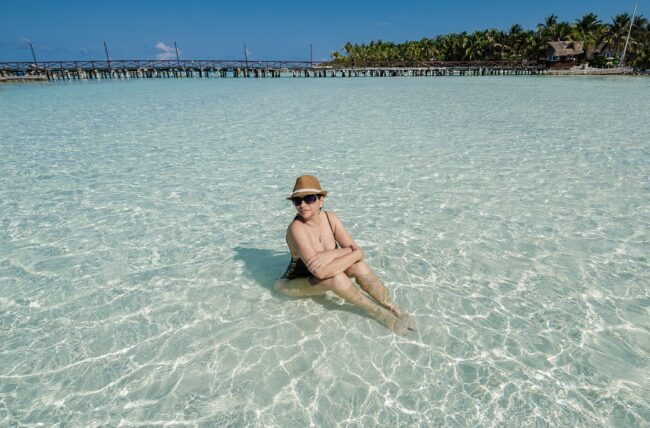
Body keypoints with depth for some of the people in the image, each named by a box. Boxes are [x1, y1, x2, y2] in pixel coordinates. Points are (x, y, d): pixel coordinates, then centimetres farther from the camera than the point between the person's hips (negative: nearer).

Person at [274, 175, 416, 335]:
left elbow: (358, 251, -16)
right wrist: (350, 253, -32)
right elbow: (321, 271, -40)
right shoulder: (296, 228, -31)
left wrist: (333, 254, -34)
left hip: (321, 279, 5)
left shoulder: (330, 217, -12)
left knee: (360, 267, -21)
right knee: (336, 278, -33)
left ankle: (396, 310, -8)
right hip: (296, 283, -5)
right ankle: (376, 311, -13)